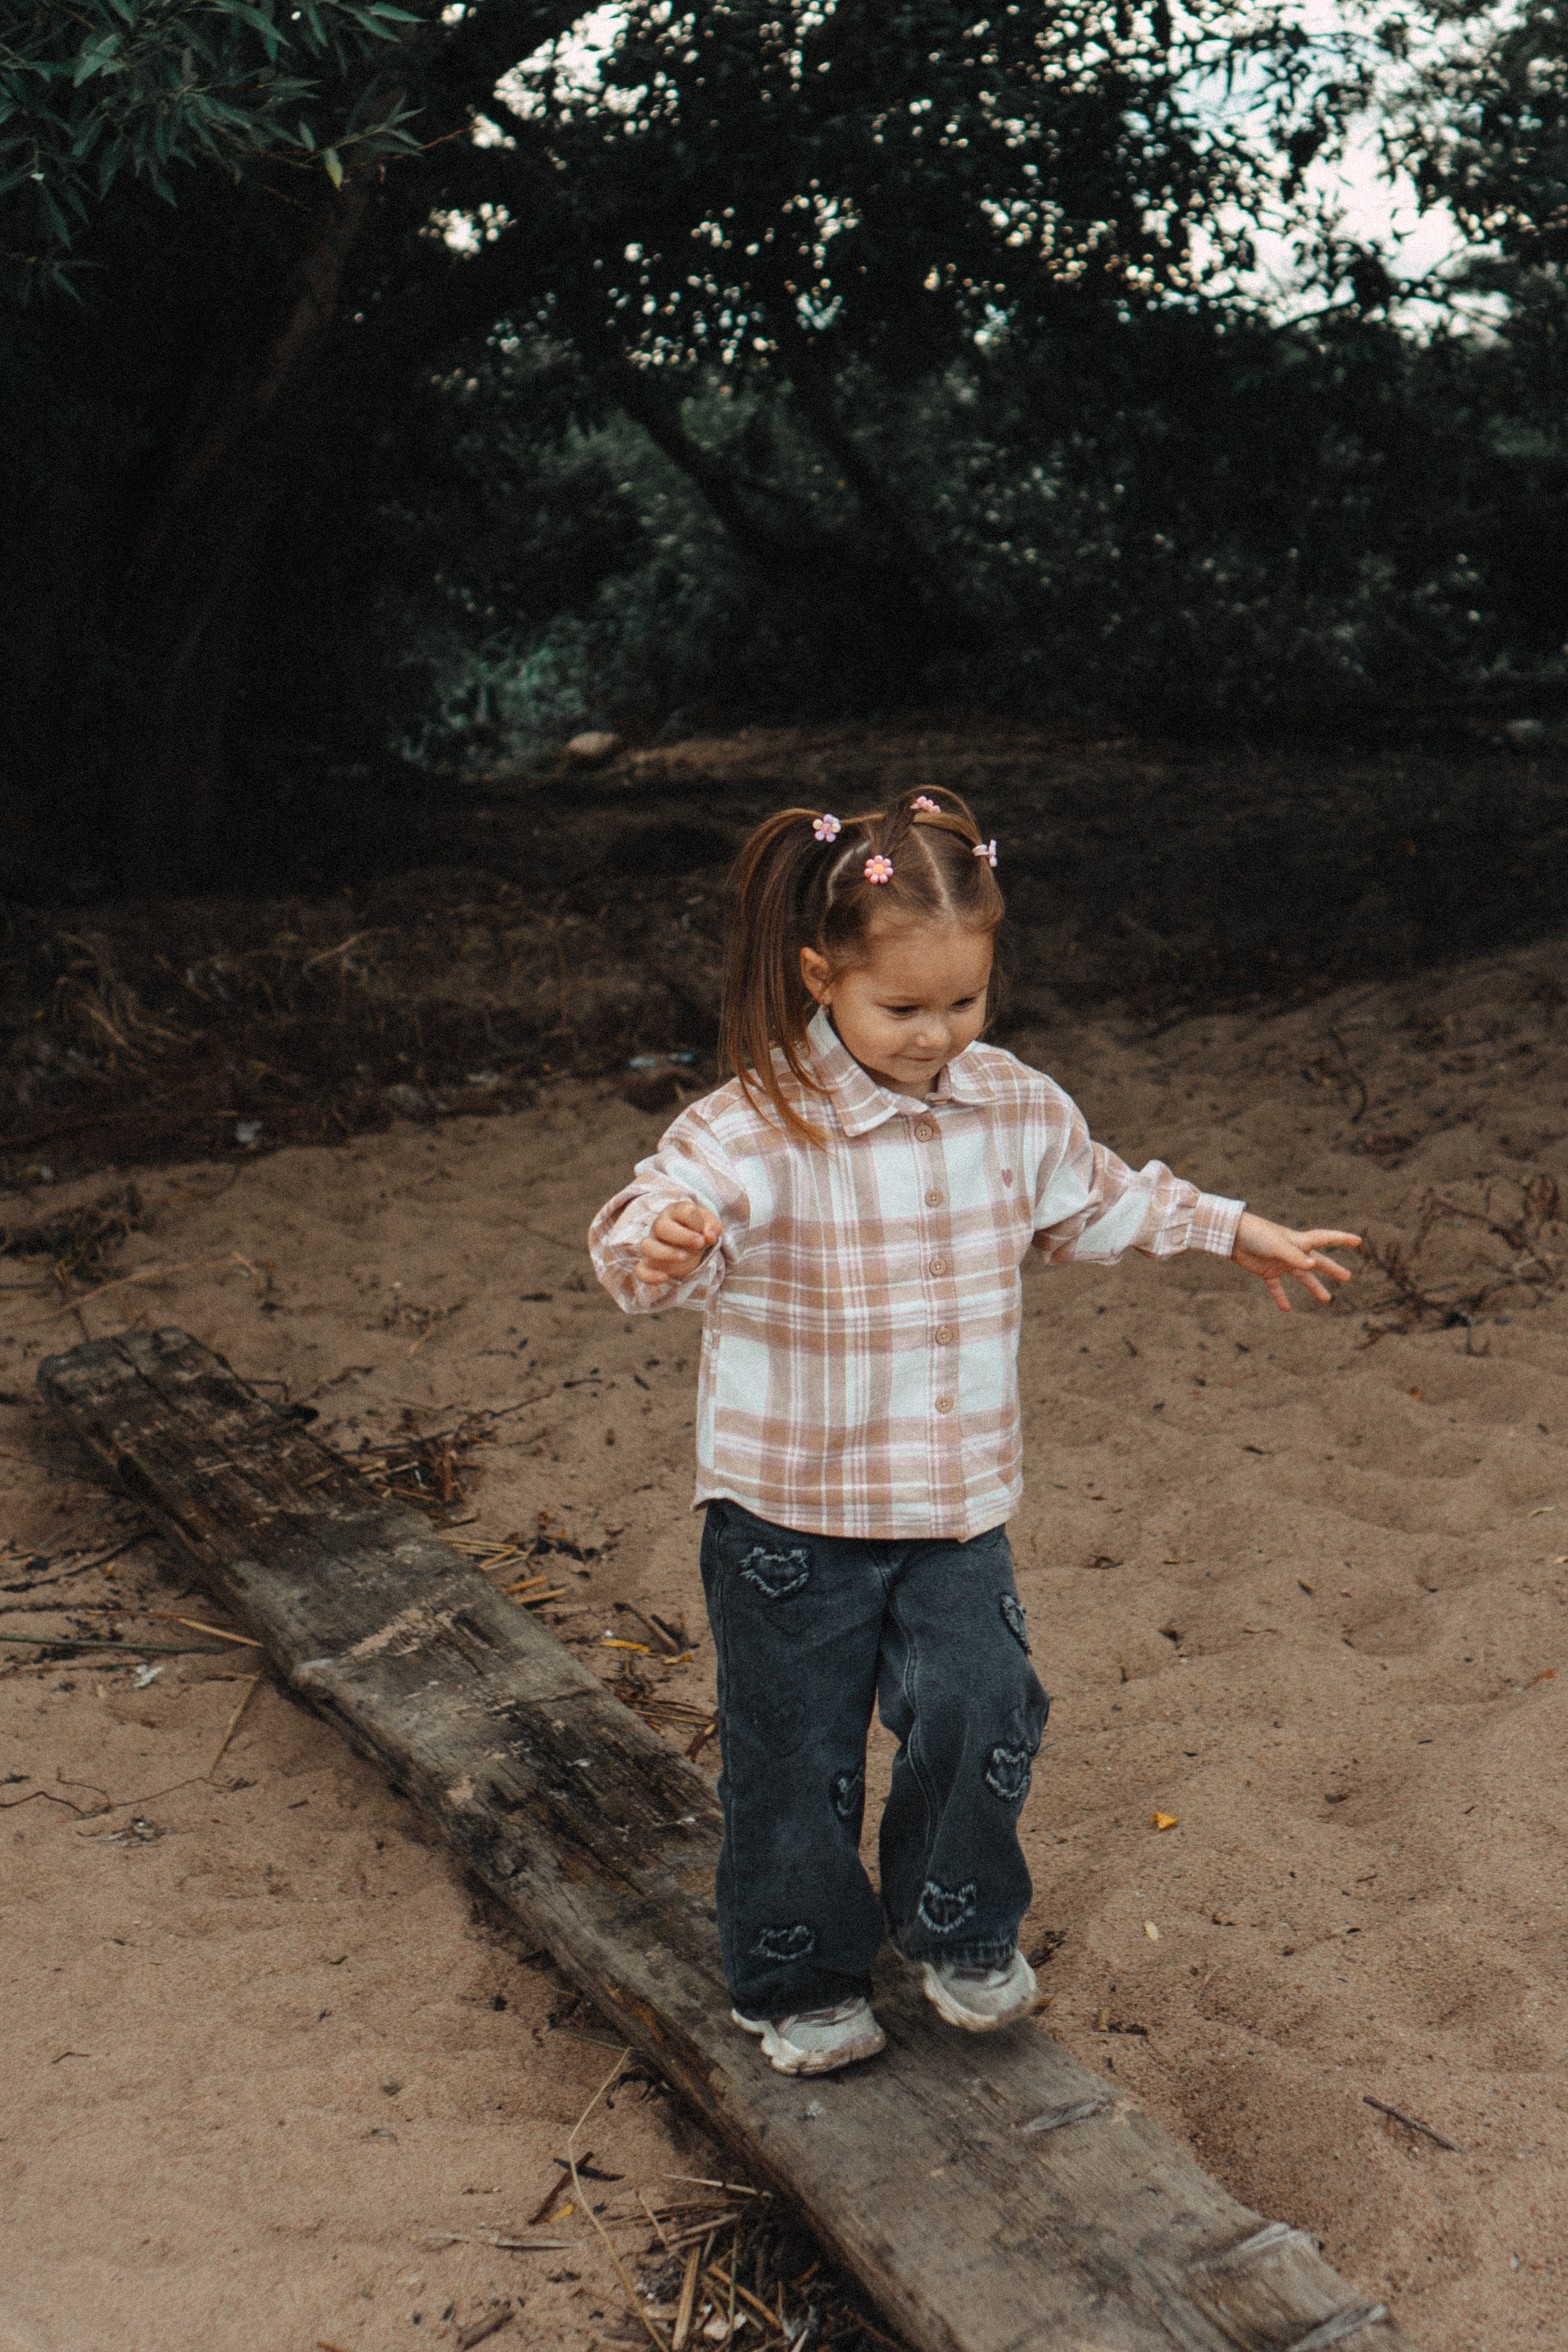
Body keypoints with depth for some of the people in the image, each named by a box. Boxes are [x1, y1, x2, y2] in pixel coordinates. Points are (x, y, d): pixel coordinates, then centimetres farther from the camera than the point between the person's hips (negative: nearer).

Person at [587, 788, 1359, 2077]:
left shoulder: (1017, 1107, -1)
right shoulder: (758, 1129, -20)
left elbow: (1098, 1200, 19)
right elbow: (649, 1226, -34)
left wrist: (1232, 1230, 25)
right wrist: (661, 1243, -58)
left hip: (957, 1500, 4)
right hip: (791, 1509, -3)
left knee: (984, 1707, -6)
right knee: (797, 1756, 9)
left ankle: (961, 1931, 24)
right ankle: (802, 1984, 34)